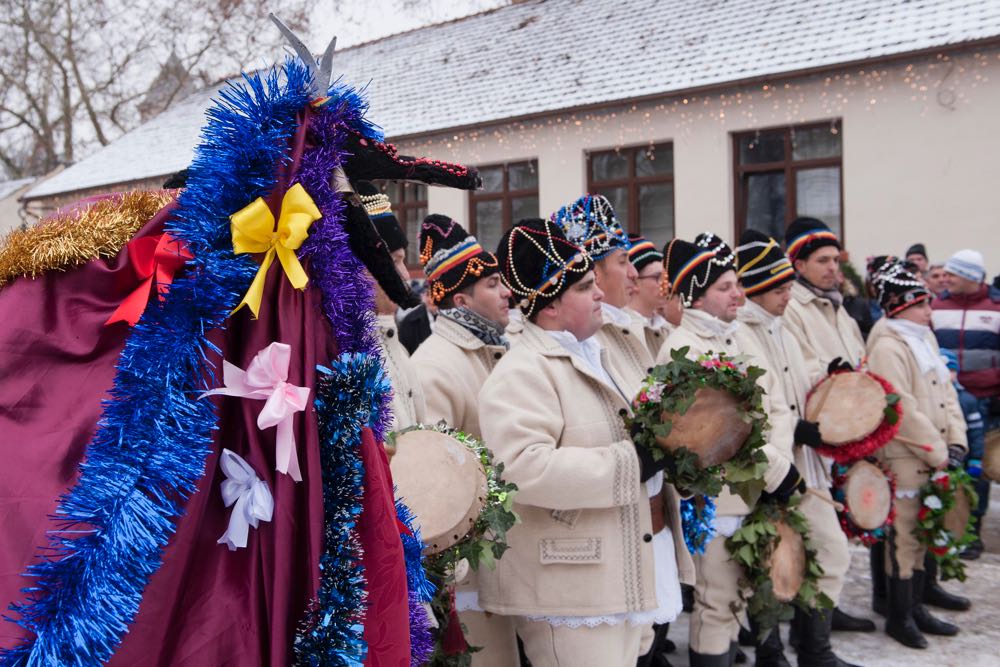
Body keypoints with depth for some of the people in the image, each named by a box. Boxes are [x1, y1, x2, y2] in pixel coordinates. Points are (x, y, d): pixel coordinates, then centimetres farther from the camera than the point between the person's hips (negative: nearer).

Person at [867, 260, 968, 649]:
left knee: (919, 535, 16)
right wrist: (937, 453, -16)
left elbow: (946, 394, 12)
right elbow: (903, 411, -20)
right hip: (904, 460, -8)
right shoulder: (887, 347, -15)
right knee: (905, 537, 0)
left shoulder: (925, 340, 13)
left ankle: (915, 608, 27)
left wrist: (955, 442, 0)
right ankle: (899, 617, 13)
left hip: (933, 459, 8)